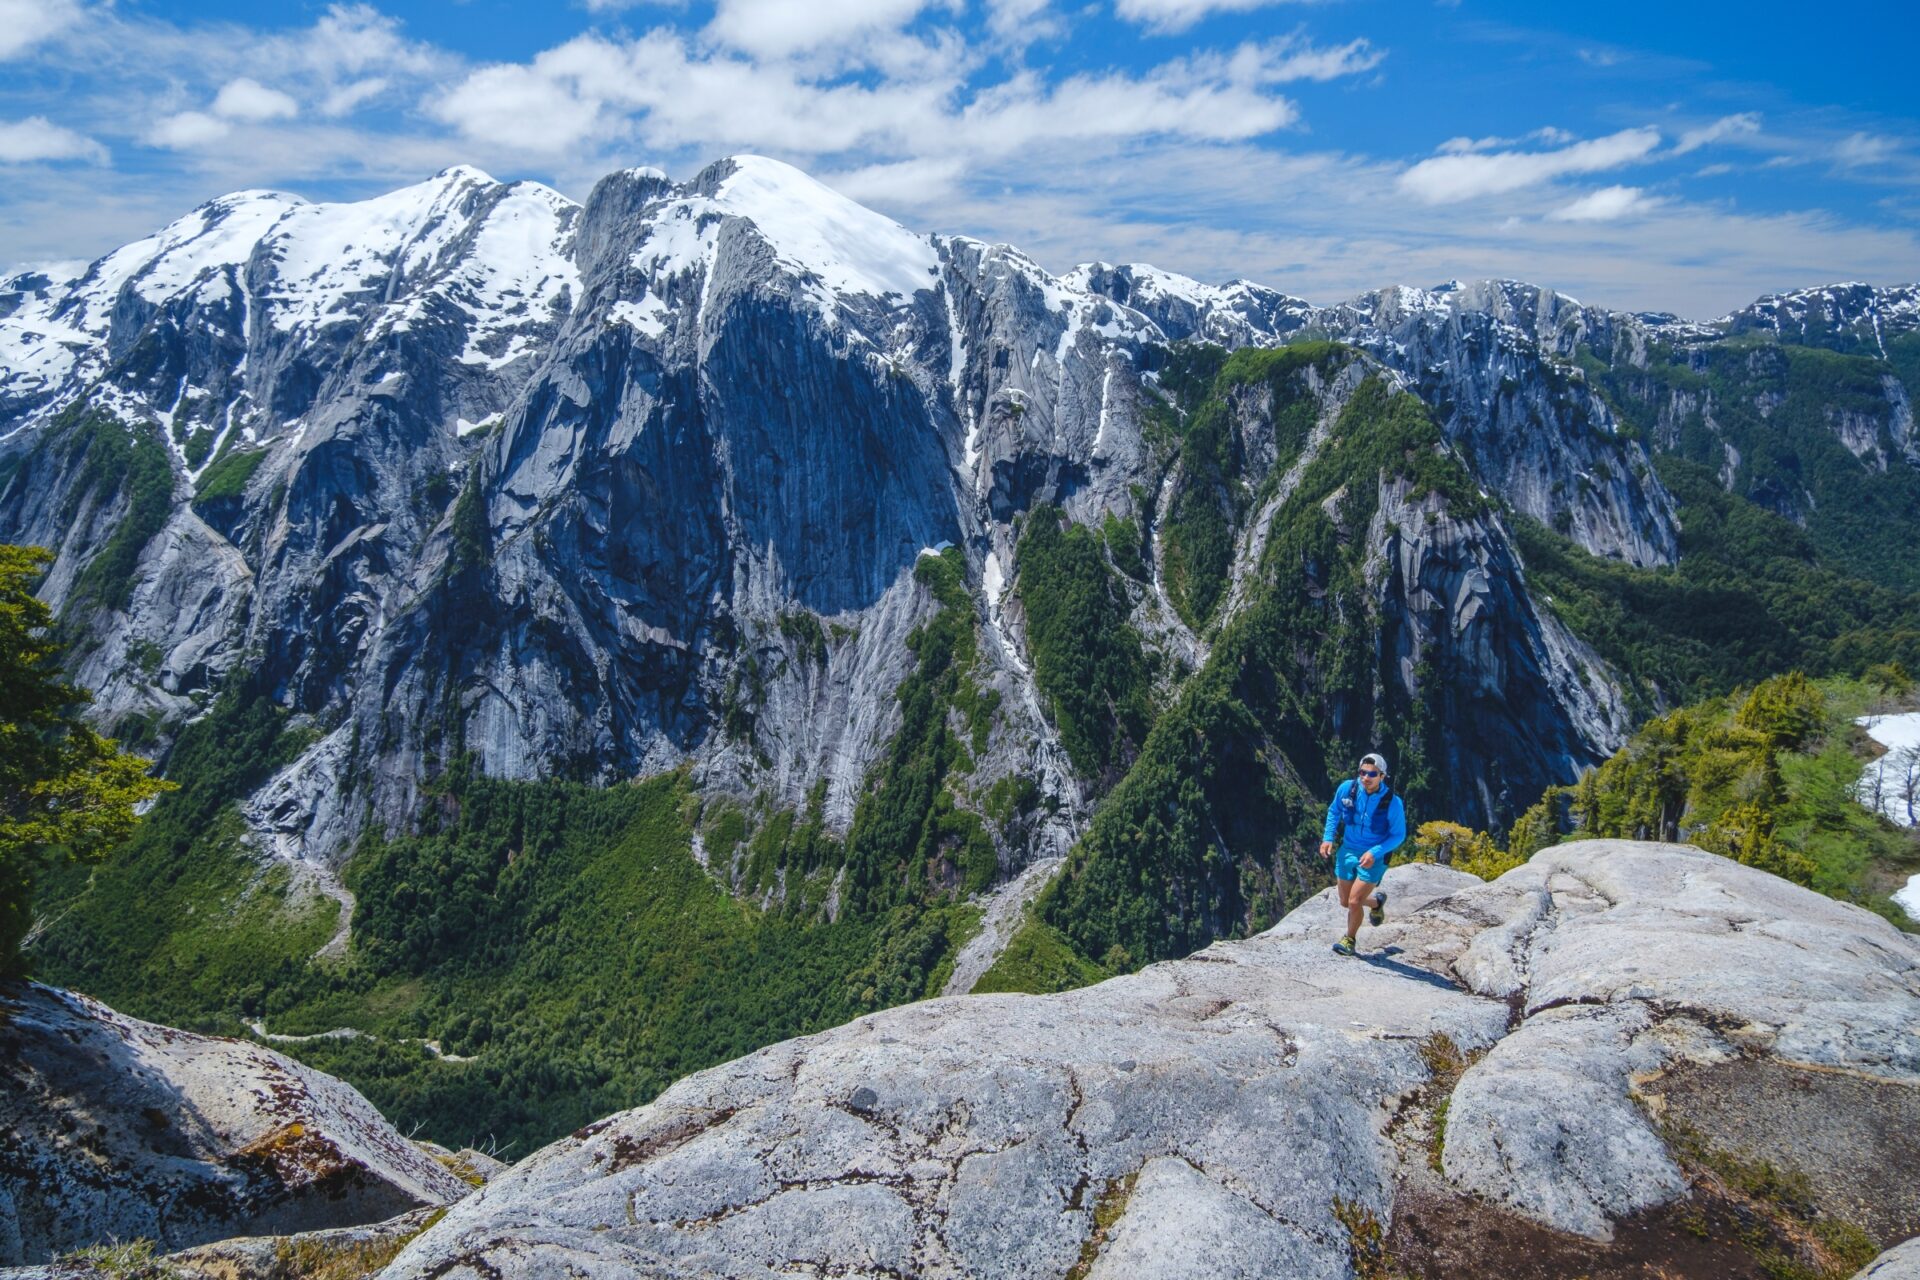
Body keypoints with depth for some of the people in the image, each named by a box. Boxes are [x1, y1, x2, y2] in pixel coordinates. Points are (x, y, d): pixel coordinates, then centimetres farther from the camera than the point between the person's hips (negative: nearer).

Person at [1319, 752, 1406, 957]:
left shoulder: (1392, 803, -22)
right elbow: (1334, 812, 6)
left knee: (1354, 901, -9)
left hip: (1374, 857, -4)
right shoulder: (1347, 788, -14)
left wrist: (1375, 852, -24)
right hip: (1348, 851, 4)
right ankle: (1376, 902, 47)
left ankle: (1349, 940, 19)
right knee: (1345, 902, 15)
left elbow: (1399, 835, -11)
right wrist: (1328, 838, -5)